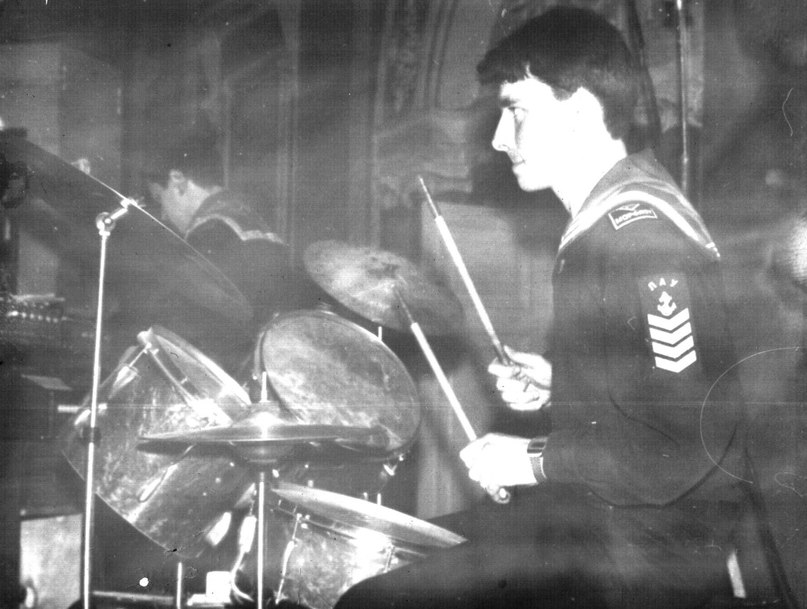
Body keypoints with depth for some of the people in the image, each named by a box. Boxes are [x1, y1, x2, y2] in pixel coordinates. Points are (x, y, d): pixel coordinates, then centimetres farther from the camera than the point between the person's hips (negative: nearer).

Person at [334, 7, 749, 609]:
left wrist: (535, 462, -17)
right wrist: (556, 385, 6)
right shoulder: (605, 217, 10)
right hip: (595, 505, 10)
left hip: (653, 542, -10)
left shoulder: (643, 233, -22)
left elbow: (690, 446, -25)